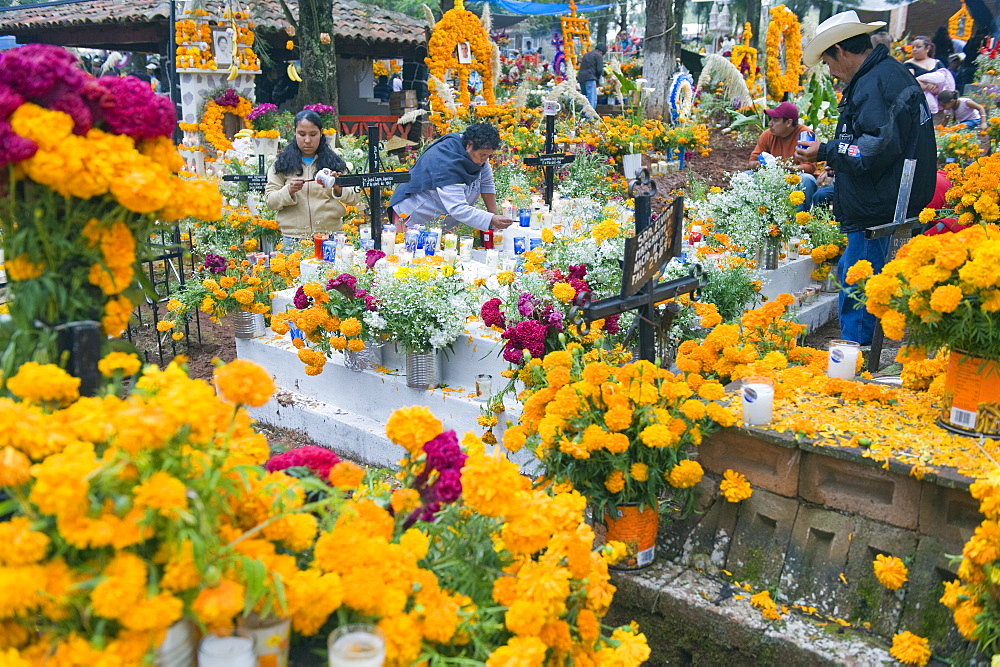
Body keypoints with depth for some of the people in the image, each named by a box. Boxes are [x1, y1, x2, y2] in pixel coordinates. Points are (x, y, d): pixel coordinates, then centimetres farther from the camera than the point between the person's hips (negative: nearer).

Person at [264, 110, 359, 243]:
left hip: (330, 237, 1)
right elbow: (269, 201, 1)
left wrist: (338, 188, -17)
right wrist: (289, 191, -17)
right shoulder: (282, 164, 7)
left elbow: (353, 199, 3)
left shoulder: (334, 162, 10)